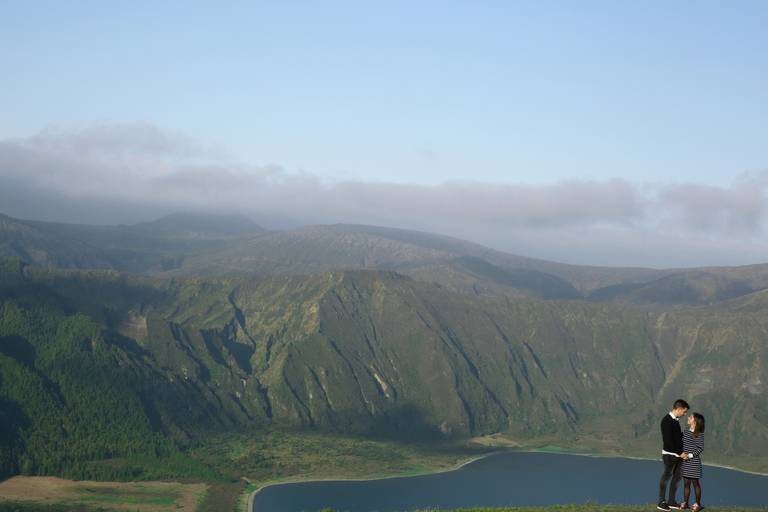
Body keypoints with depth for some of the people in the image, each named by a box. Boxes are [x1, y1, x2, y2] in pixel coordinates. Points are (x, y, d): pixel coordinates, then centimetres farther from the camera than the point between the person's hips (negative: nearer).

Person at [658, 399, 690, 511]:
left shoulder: (676, 420, 10)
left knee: (677, 477, 11)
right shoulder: (667, 420, -17)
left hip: (678, 454, 8)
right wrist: (679, 453, -20)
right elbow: (668, 440, -22)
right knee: (666, 476, 0)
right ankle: (661, 502, 10)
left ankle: (672, 501, 19)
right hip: (669, 454, -8)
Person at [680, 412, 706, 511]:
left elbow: (700, 448, -11)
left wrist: (690, 455, -18)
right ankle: (685, 503, 16)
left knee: (695, 483, 4)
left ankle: (698, 504, 14)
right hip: (685, 462, 5)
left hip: (694, 461, -5)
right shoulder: (685, 432, 7)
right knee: (686, 483, 9)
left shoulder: (699, 434, -10)